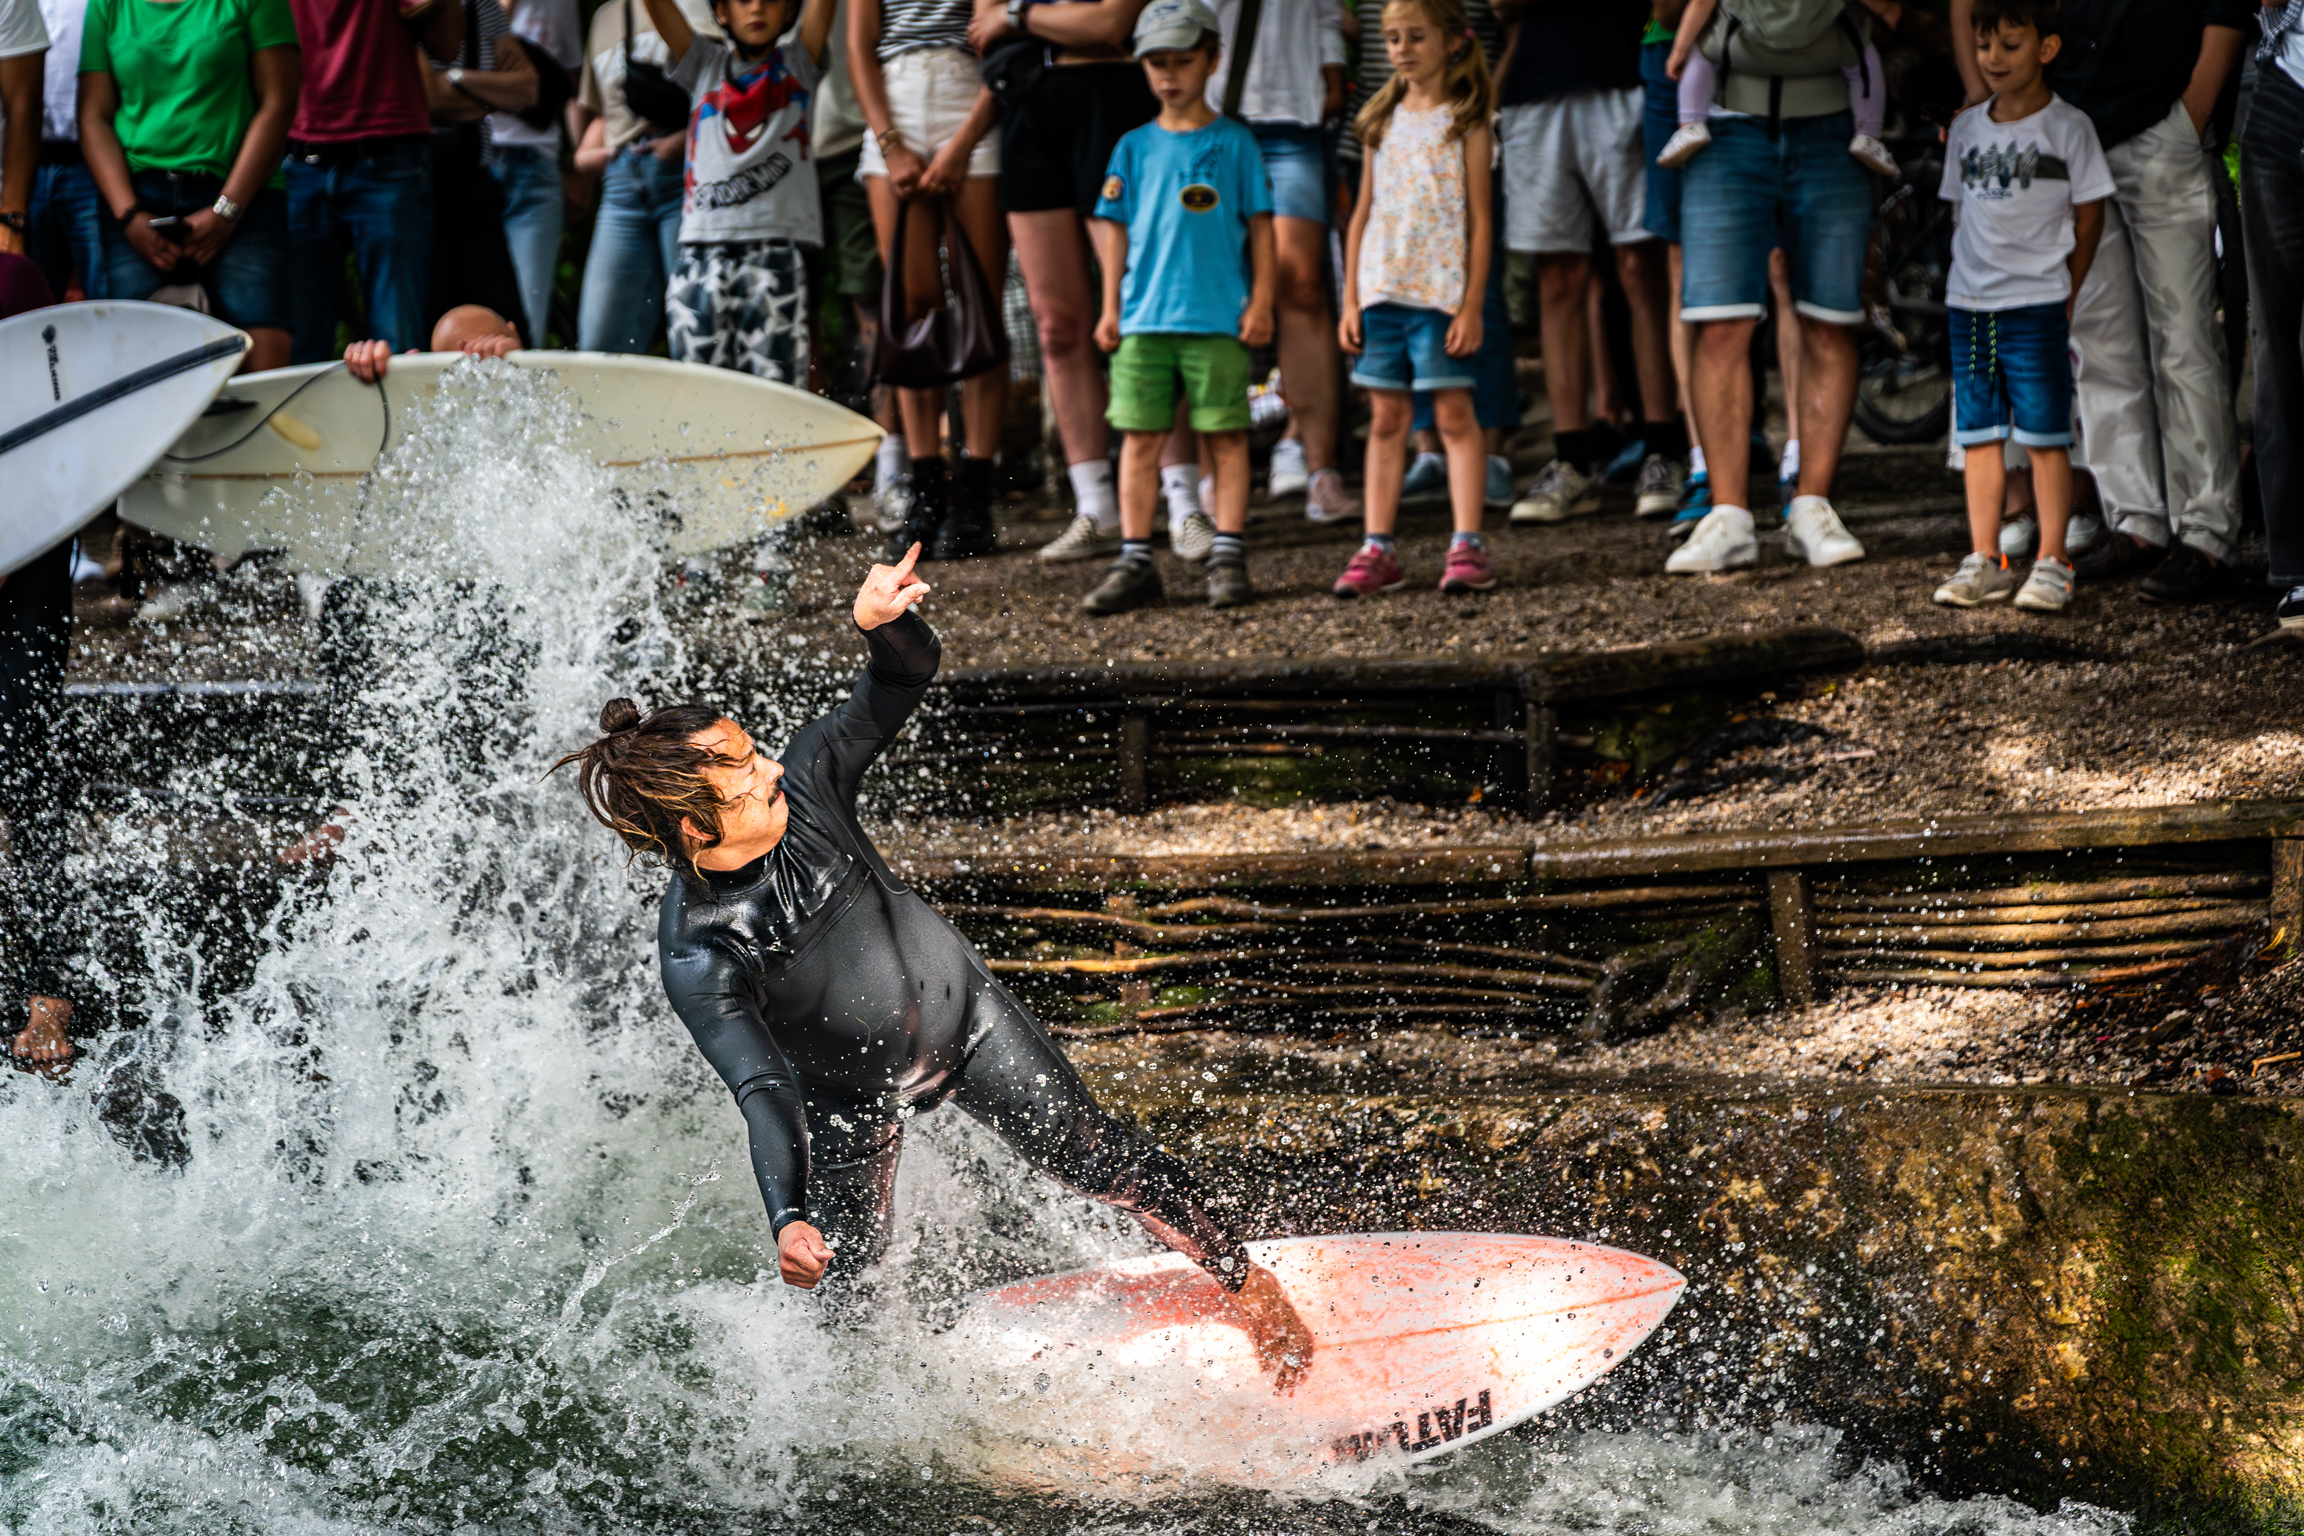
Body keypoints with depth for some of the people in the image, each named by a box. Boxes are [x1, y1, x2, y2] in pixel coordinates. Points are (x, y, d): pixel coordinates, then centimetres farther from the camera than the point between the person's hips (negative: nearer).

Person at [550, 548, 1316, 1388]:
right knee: (842, 1272, 6)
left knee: (1101, 1163, 3)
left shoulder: (803, 781, -24)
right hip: (852, 1095, -3)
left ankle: (1247, 1282, 21)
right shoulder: (698, 961, -35)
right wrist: (787, 1220, -55)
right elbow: (763, 1093, -39)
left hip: (965, 1014, 3)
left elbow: (908, 676, -20)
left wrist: (882, 623, -45)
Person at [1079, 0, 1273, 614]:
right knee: (1140, 439, 2)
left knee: (1225, 437, 1)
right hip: (1144, 318, 2)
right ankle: (1135, 561, 6)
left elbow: (1259, 224, 5)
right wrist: (1111, 306, 8)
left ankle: (1228, 557, 6)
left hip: (1218, 318, -2)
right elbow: (1114, 228, 12)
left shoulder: (1234, 142, 4)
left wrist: (1260, 301, 0)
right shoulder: (1134, 147, 10)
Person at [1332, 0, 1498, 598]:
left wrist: (1472, 306, -11)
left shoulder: (1464, 123, -1)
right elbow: (1363, 214, 14)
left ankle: (1467, 546, -3)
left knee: (1455, 414, -4)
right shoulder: (1384, 122, 12)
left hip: (1442, 291, -5)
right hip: (1381, 290, 5)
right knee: (1385, 419, 7)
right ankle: (1377, 549, 8)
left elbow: (1479, 220, -4)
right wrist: (1351, 301, 8)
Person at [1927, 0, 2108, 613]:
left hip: (2036, 307, -5)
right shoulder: (1967, 128, 9)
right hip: (1969, 303, 5)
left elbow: (2089, 215, -1)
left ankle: (2051, 563, 3)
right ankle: (1984, 561, 12)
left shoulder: (2067, 126, -5)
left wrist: (2066, 291, 0)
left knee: (2045, 437, -2)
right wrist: (1970, 274, 7)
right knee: (1979, 435, 7)